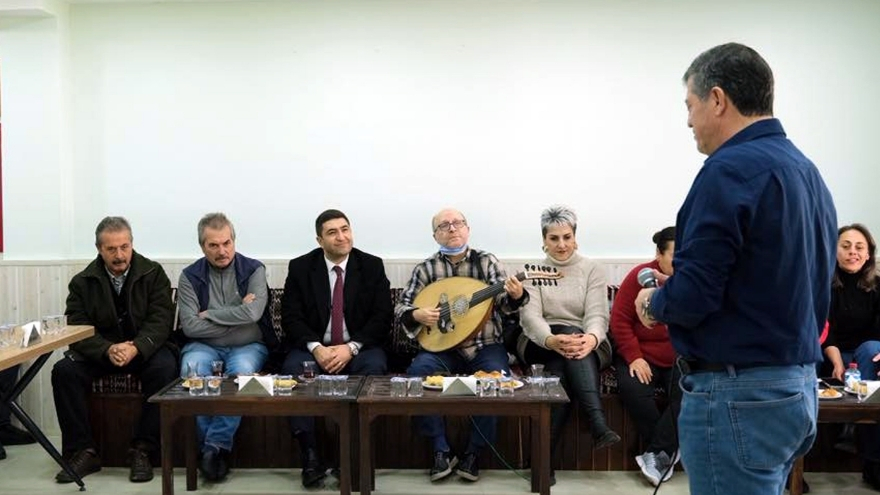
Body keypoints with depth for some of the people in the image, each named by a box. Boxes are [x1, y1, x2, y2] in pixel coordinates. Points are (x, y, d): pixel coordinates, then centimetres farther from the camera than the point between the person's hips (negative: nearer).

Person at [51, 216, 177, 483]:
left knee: (164, 368, -33)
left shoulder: (153, 274, -3)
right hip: (100, 351, 2)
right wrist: (108, 350, -27)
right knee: (63, 371, -24)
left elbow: (160, 321, -11)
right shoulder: (83, 281, 2)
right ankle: (83, 451, -14)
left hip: (144, 348, -2)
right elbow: (78, 328, -7)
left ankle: (142, 451, -22)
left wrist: (136, 348, -30)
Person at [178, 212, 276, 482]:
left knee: (242, 370, -35)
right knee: (191, 368, -32)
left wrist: (208, 314, -9)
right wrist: (236, 317, -11)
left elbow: (252, 313, -17)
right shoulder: (190, 276, 2)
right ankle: (214, 446, -22)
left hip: (248, 346, -1)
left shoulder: (253, 270, 0)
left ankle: (215, 445, -23)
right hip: (205, 346, 1)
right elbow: (190, 326, -9)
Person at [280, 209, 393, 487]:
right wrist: (316, 347, -20)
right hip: (314, 347, 1)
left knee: (374, 369, -33)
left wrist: (351, 347, -18)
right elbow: (291, 317, -3)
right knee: (292, 369, -31)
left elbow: (383, 316, -4)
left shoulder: (372, 266, 2)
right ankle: (310, 455, -25)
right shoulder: (300, 267, 3)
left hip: (359, 347, 0)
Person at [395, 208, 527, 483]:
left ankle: (473, 453, -9)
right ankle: (442, 451, -12)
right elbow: (401, 307, 4)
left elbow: (504, 303, -7)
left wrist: (516, 296, -30)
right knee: (416, 373, -26)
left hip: (486, 347, -1)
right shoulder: (426, 269, 2)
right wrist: (417, 314, -18)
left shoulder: (487, 261, 1)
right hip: (442, 347, 1)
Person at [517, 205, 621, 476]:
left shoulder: (593, 269, 4)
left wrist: (590, 338, -38)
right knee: (566, 345, -36)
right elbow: (530, 316, -12)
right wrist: (552, 340, -37)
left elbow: (597, 314, -11)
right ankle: (598, 425, -48)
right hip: (541, 345, 0)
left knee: (563, 369, -36)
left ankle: (545, 454, -39)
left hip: (586, 344, 1)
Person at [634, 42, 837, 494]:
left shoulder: (731, 169, -17)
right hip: (798, 385, 9)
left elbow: (692, 297, -22)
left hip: (738, 394, -9)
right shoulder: (807, 171, 11)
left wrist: (652, 303, 0)